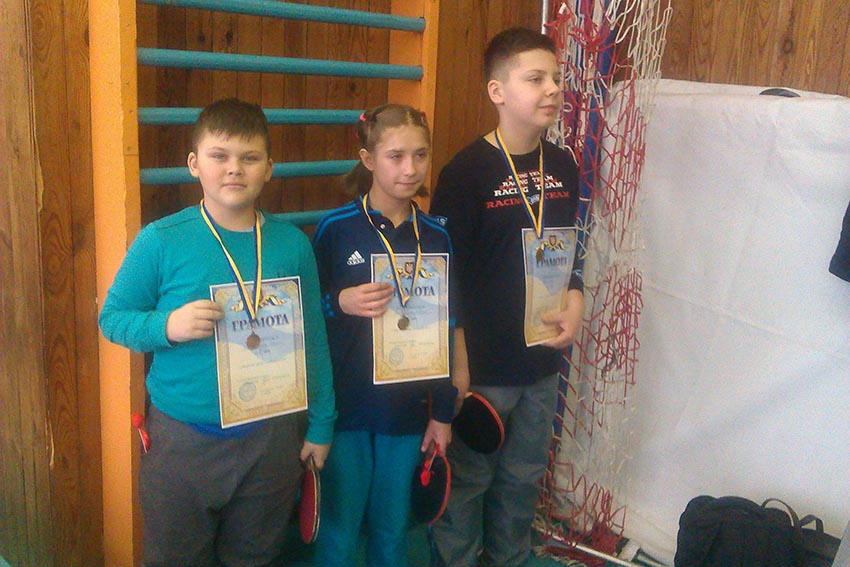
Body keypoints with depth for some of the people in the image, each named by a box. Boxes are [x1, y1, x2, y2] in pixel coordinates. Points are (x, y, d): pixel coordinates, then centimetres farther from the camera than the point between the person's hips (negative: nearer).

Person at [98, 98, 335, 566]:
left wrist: (320, 424, 8)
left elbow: (313, 340, 4)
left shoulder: (293, 244, -2)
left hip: (271, 438, 2)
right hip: (183, 437, -1)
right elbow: (112, 316, -2)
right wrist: (167, 327, -22)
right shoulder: (160, 241, -9)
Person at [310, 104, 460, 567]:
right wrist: (340, 303, -22)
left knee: (392, 529, 16)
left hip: (407, 410, 3)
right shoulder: (335, 229, -8)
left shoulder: (435, 237, 1)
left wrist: (443, 413, 7)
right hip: (344, 407, -2)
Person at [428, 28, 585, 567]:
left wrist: (575, 303, -2)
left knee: (523, 481, 21)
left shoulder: (563, 167, 5)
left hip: (542, 362, 6)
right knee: (466, 482, 11)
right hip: (481, 365, -6)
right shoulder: (467, 171, -14)